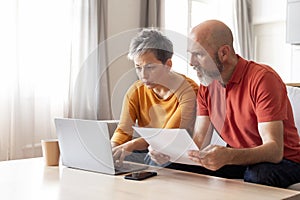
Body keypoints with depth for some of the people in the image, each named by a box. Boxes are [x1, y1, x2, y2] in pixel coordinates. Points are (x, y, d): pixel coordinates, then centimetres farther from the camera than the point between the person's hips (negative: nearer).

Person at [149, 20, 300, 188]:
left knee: (256, 176, -38)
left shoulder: (263, 79, -21)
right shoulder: (206, 85, 1)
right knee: (175, 168, -15)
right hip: (236, 160, 5)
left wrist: (228, 156, -46)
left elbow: (274, 150, -29)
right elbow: (199, 141, -2)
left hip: (282, 160, -4)